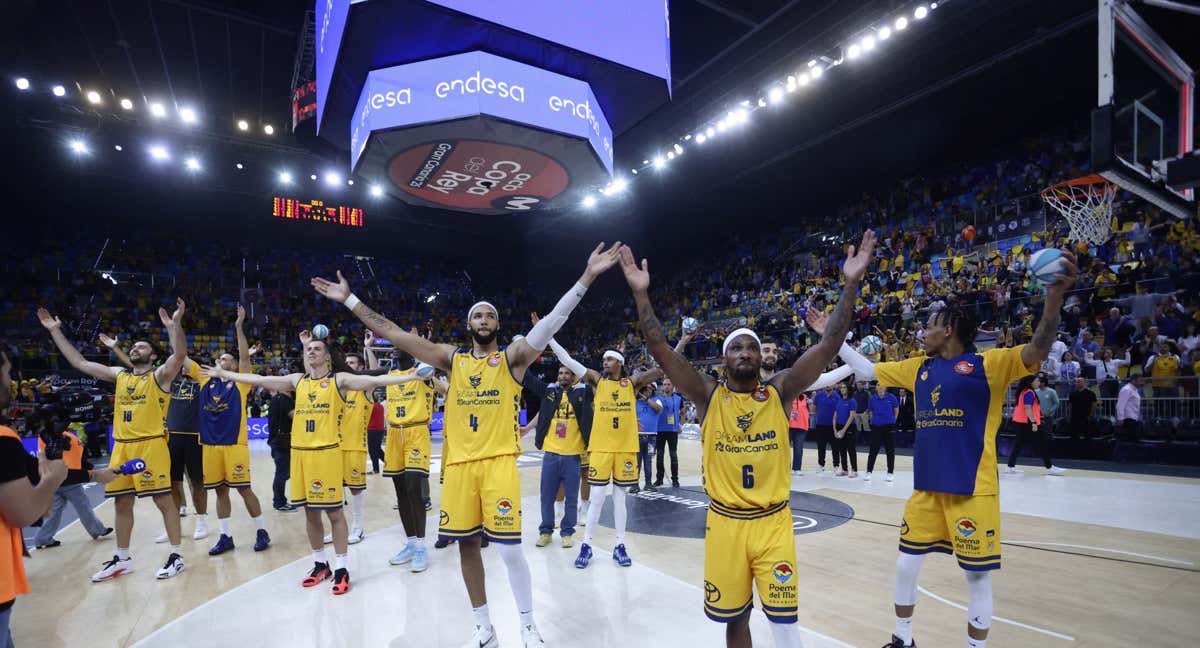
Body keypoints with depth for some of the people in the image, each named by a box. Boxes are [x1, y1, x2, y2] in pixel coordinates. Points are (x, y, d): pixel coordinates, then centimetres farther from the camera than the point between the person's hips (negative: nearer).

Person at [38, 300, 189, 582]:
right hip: (121, 446, 7)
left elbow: (180, 355, -22)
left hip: (151, 444, -7)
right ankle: (122, 559, 27)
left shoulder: (160, 375, -2)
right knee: (122, 503, 14)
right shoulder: (118, 375, 16)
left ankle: (176, 556, 4)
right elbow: (79, 362, 20)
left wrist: (174, 324, -37)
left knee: (163, 499, -3)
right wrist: (55, 331, 16)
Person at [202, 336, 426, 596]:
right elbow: (258, 380, 18)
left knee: (333, 512, 0)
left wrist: (413, 376, -24)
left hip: (327, 453, -5)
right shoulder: (297, 380, 11)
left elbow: (375, 380, -13)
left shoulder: (339, 379, -3)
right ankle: (320, 564, 29)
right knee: (310, 512, 14)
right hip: (300, 453, 5)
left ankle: (341, 569, 11)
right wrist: (222, 373, 22)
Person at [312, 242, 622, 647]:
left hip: (499, 462, -3)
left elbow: (553, 320, -12)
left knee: (510, 549, -5)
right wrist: (349, 300, 4)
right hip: (458, 464, 4)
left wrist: (586, 278, -23)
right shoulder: (452, 359, 8)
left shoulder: (512, 358, 1)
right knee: (467, 545, 11)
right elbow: (393, 333, 6)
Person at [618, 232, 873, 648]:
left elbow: (828, 346, -11)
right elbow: (660, 350, -14)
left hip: (773, 522, 0)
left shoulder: (780, 392, -2)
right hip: (725, 522, 0)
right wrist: (641, 293, -22)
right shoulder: (708, 396, -4)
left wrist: (850, 284, -20)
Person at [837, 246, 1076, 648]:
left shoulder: (987, 364, -6)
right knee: (906, 565, 14)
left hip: (973, 490, -6)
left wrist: (1054, 298, -38)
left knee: (978, 576, 7)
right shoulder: (918, 368, 10)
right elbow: (866, 369, 17)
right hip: (926, 487, 6)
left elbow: (1037, 350, -22)